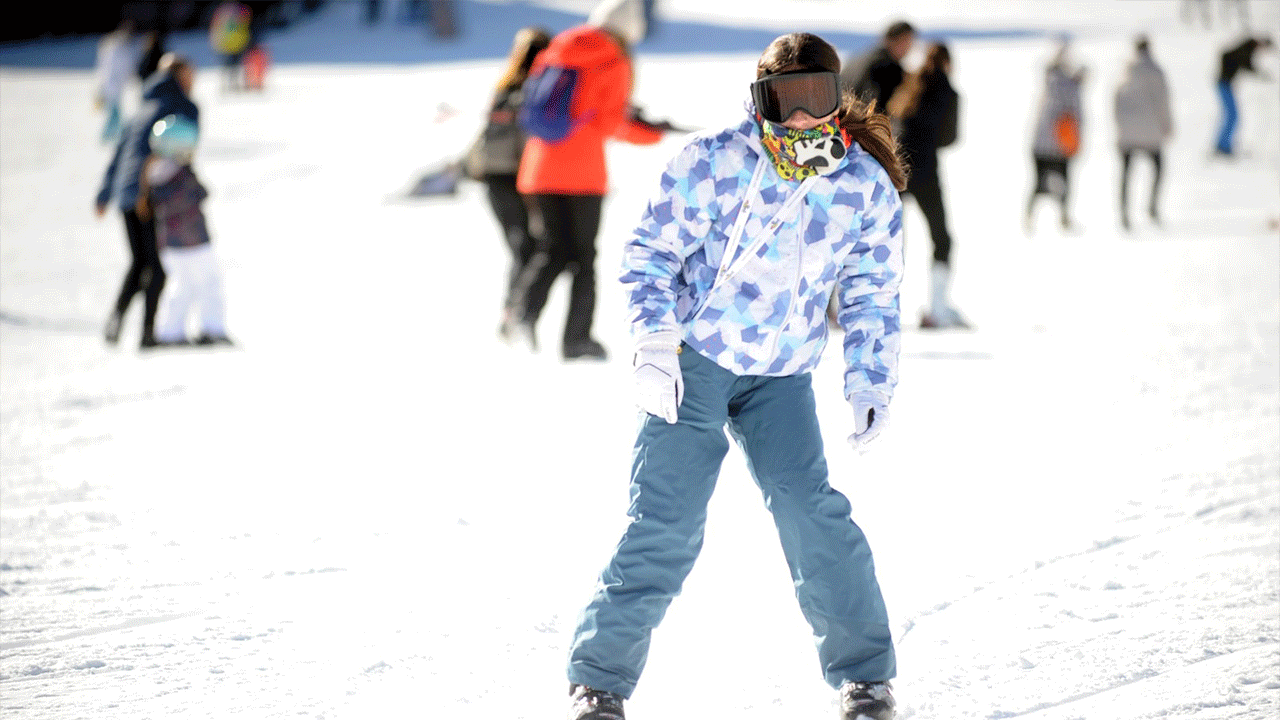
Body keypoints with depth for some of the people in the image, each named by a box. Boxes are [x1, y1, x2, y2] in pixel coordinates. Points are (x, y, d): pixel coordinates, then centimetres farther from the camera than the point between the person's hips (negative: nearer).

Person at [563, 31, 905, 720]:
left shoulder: (865, 188, -4)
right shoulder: (714, 162, -14)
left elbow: (871, 299, 8)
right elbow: (651, 250, -6)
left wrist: (871, 383, -1)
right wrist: (654, 343, -17)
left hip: (781, 377, 2)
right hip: (691, 358, -2)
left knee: (810, 508, -13)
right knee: (667, 519, -12)